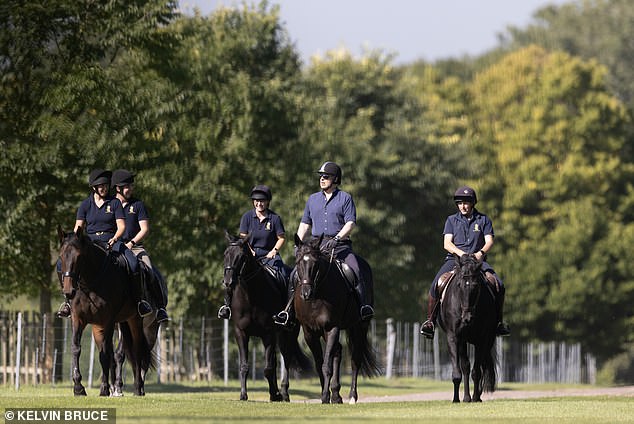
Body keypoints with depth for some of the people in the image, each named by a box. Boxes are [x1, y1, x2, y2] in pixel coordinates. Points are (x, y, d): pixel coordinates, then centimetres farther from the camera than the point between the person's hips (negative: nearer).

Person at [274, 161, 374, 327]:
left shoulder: (345, 198, 5)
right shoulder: (313, 199, 19)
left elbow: (350, 223, -5)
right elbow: (305, 225, 22)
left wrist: (337, 238, -21)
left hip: (340, 245, -4)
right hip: (316, 244, 4)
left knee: (355, 269, -27)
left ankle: (364, 307, -30)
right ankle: (289, 309, -11)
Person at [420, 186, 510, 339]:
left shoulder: (483, 220, 11)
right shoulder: (452, 220, 12)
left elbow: (489, 241, 0)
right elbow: (447, 243, 1)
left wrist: (480, 253, -23)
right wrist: (461, 253, -20)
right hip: (454, 259, 0)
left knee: (498, 286, -23)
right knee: (435, 286, -25)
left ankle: (499, 322, -8)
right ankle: (429, 321, -11)